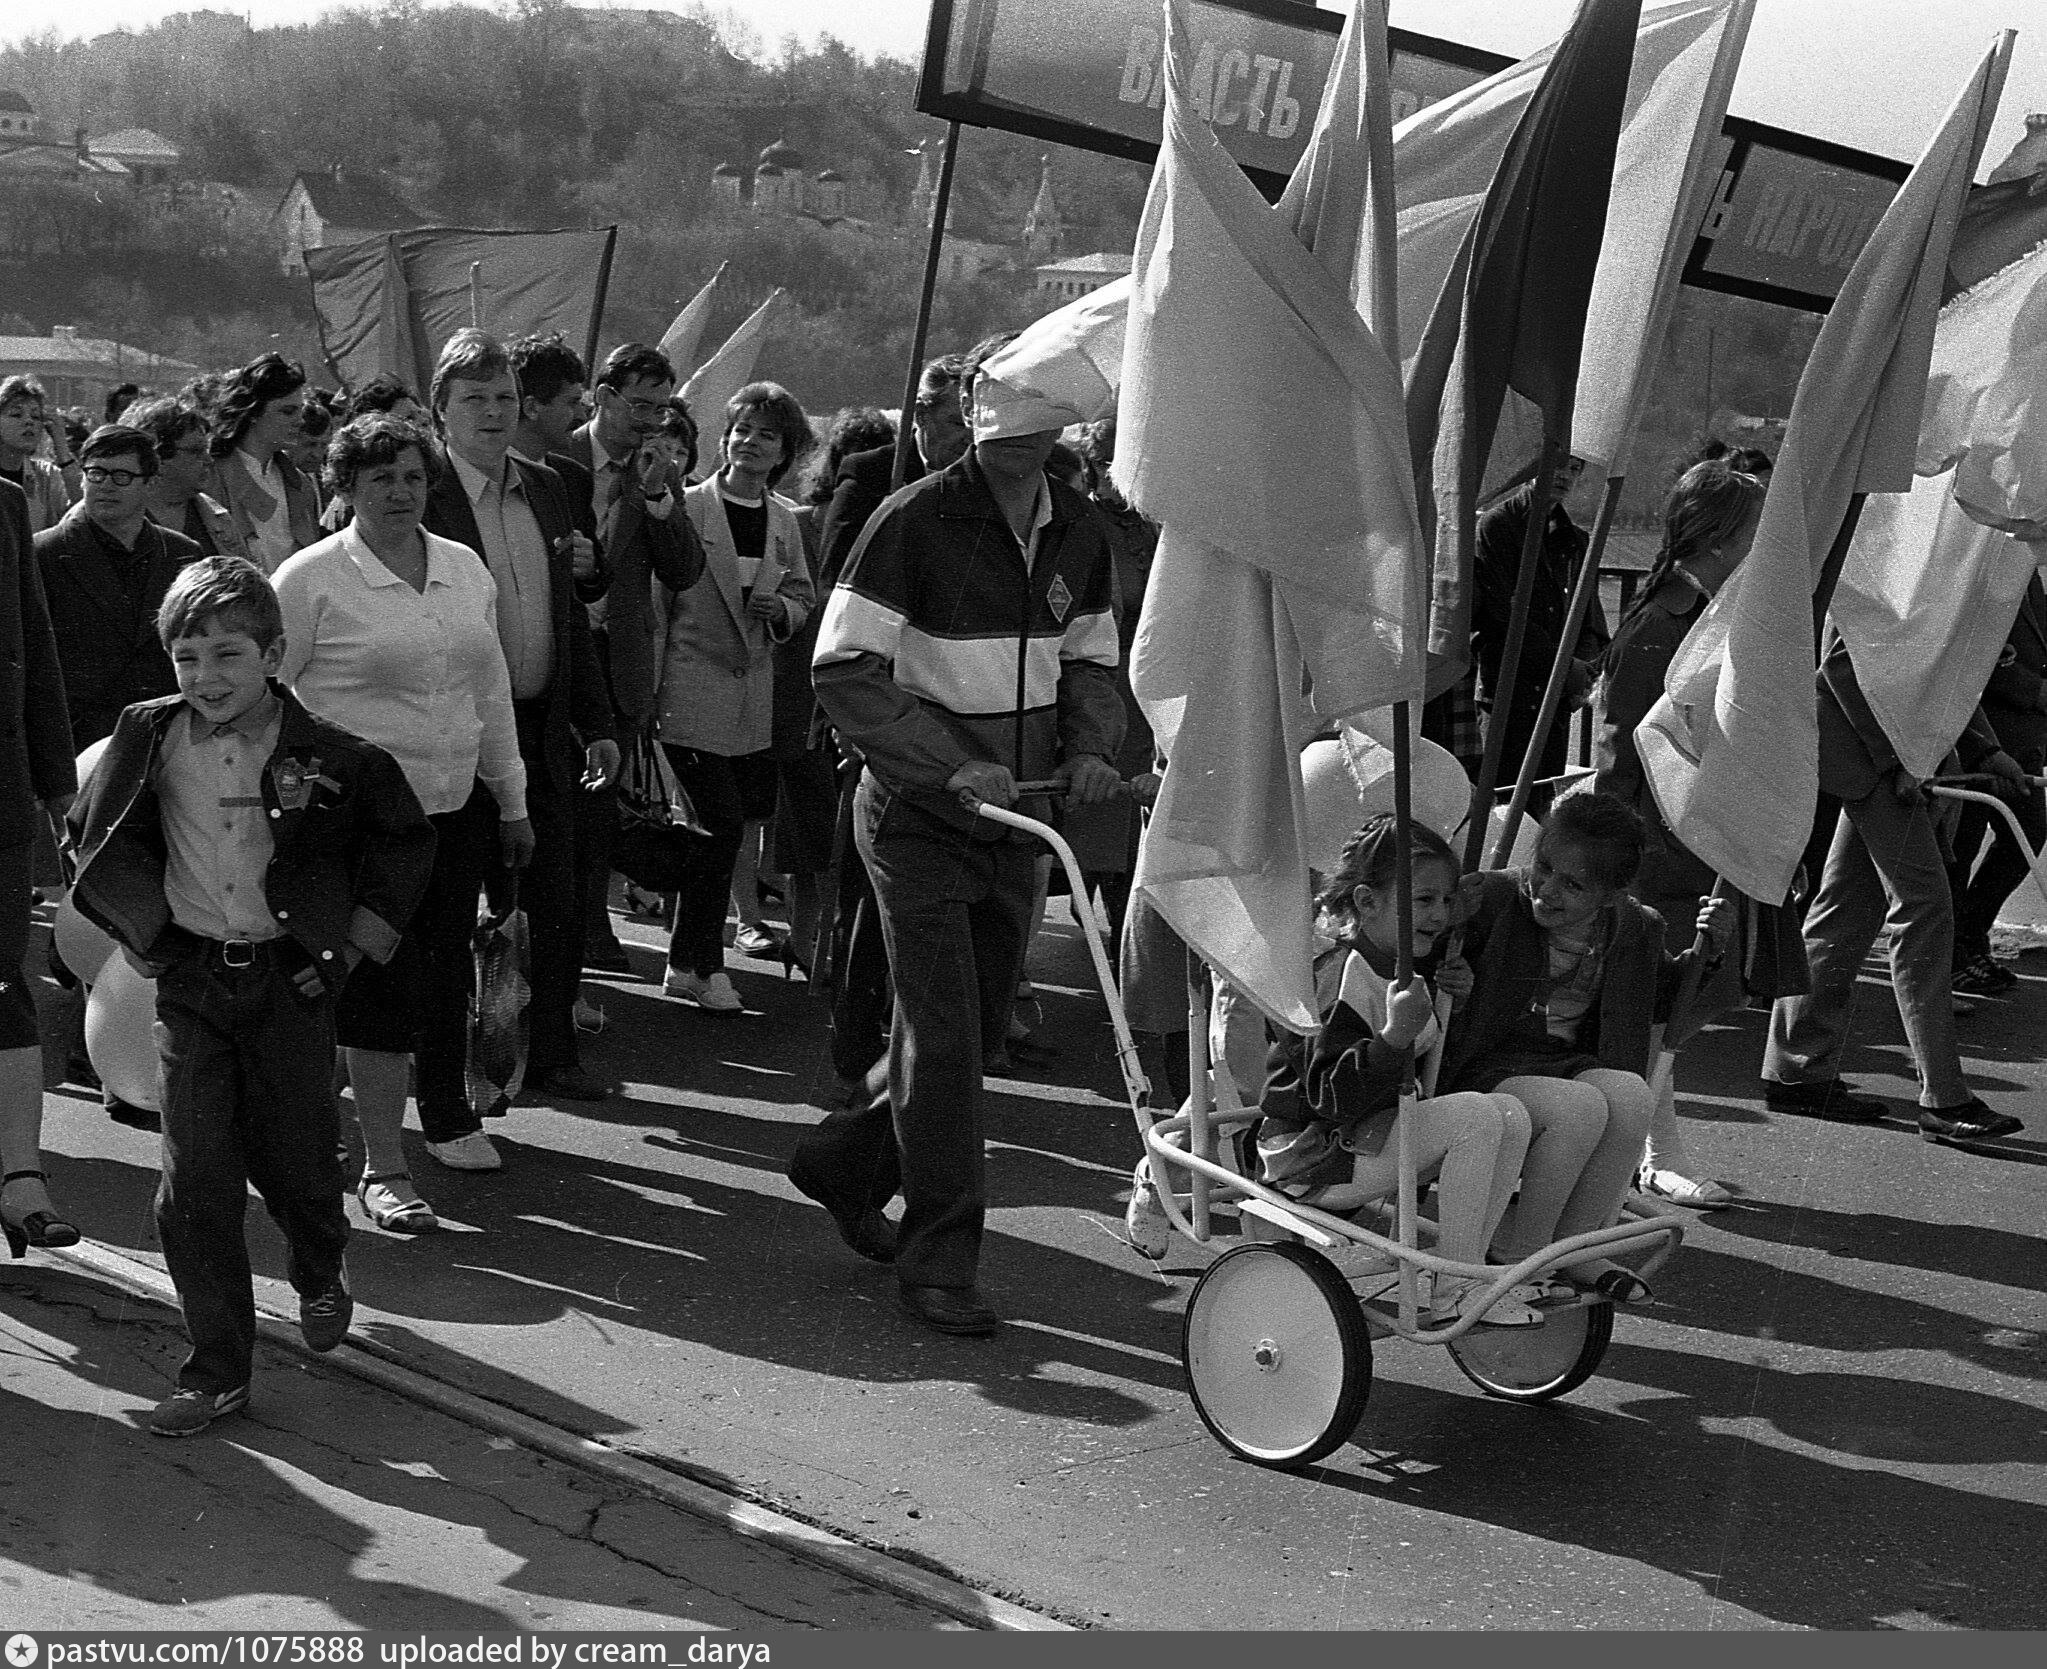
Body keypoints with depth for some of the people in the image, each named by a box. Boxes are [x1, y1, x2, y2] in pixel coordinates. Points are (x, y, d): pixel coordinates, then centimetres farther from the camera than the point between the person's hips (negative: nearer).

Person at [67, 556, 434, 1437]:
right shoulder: (148, 739, -3)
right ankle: (217, 1370, 6)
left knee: (296, 1159, 10)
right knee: (195, 1181, -2)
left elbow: (405, 843, 3)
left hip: (289, 977, -1)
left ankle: (320, 1273, 43)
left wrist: (355, 944, 1)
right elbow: (90, 836, 13)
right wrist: (136, 938, 7)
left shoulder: (331, 758, -11)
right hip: (189, 981, 2)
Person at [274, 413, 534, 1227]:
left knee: (448, 971, 15)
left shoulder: (466, 570, 9)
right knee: (384, 983, -4)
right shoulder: (311, 579, -7)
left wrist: (513, 800, 19)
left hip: (460, 804, 5)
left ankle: (448, 1116, 36)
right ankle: (382, 1167, 4)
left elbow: (492, 691, 16)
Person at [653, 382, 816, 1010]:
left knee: (735, 820, 10)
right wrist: (646, 688, -8)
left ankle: (686, 962, 26)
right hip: (694, 692, -6)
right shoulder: (687, 507, -7)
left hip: (753, 696, 6)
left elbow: (802, 601, 18)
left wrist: (779, 610, -6)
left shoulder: (785, 519, 9)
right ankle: (702, 965, 4)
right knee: (724, 823, -11)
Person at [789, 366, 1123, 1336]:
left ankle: (845, 1161, 35)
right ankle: (940, 1251, 4)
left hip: (1011, 817, 6)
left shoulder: (1079, 534, 6)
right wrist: (952, 763, -26)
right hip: (917, 816, -6)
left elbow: (1089, 662, 17)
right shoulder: (917, 521, -14)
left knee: (982, 1027, 13)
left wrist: (1089, 747, -4)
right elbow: (844, 668, -17)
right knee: (942, 1030, -7)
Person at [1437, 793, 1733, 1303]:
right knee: (1580, 1109, -32)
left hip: (1569, 1063, 5)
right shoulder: (1488, 901, -12)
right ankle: (1517, 1253, -12)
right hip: (1483, 1069, -5)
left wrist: (1707, 952, 7)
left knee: (1631, 1094, -28)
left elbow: (1662, 1000, 23)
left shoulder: (1636, 930, 5)